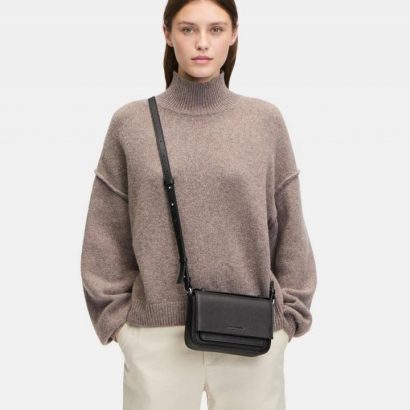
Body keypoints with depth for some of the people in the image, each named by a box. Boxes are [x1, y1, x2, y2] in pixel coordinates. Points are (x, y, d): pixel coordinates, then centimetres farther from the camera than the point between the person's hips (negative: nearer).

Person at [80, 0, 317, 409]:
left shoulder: (265, 120, 3)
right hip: (157, 334, -1)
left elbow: (289, 227, 7)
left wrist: (289, 313, 3)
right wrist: (115, 316, -1)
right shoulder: (130, 124, 1)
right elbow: (106, 234, 4)